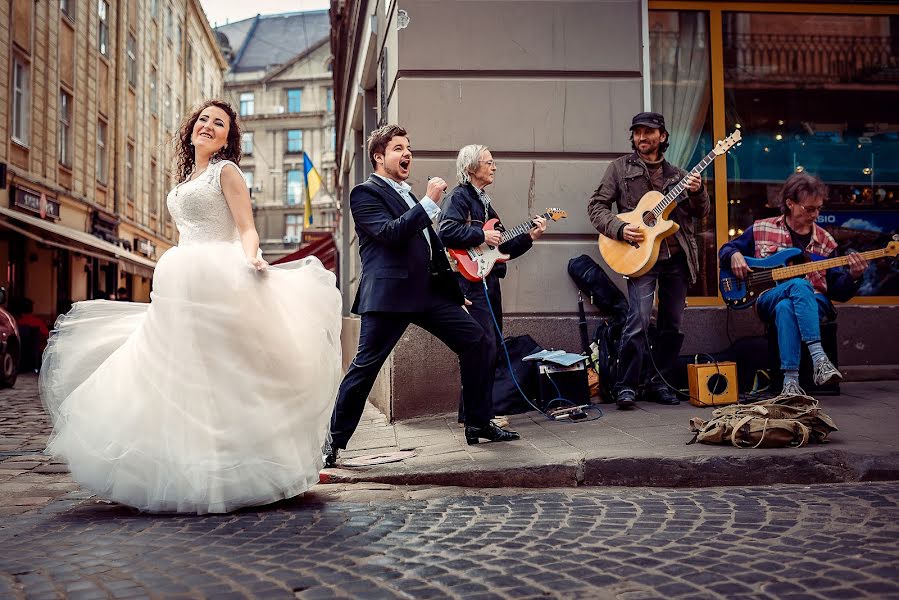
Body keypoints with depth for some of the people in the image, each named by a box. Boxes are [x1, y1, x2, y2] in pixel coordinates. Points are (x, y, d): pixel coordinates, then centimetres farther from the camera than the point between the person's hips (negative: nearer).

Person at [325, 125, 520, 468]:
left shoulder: (408, 195, 25)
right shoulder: (365, 193, 0)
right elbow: (390, 233, -17)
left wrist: (455, 293, 25)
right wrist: (430, 202, -16)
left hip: (430, 291, 8)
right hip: (389, 294, -8)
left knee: (478, 344, 4)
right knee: (365, 365, -8)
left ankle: (478, 424, 15)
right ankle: (335, 441, 5)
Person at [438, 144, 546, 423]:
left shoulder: (484, 201, 24)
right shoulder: (459, 196, -5)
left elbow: (501, 248, 24)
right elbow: (447, 232, -23)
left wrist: (529, 237, 15)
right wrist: (482, 236, -16)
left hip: (490, 281, 10)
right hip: (471, 281, -10)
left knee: (493, 348, 11)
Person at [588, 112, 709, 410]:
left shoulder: (676, 173, 17)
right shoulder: (620, 167, 8)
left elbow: (701, 212, 15)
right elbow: (596, 206, 3)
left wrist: (697, 192, -6)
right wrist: (619, 229, -13)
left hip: (678, 256, 4)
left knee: (672, 324, 7)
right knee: (638, 321, -16)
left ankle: (658, 383, 19)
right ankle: (626, 386, -4)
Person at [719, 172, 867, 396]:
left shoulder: (825, 241, 13)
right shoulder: (761, 229, 10)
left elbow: (838, 292, 12)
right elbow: (725, 250, 19)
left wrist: (853, 277, -10)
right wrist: (735, 255, -4)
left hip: (813, 303, 1)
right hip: (768, 300, -1)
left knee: (786, 307, -38)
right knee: (799, 285, -37)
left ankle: (790, 381, -46)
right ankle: (819, 358, -47)